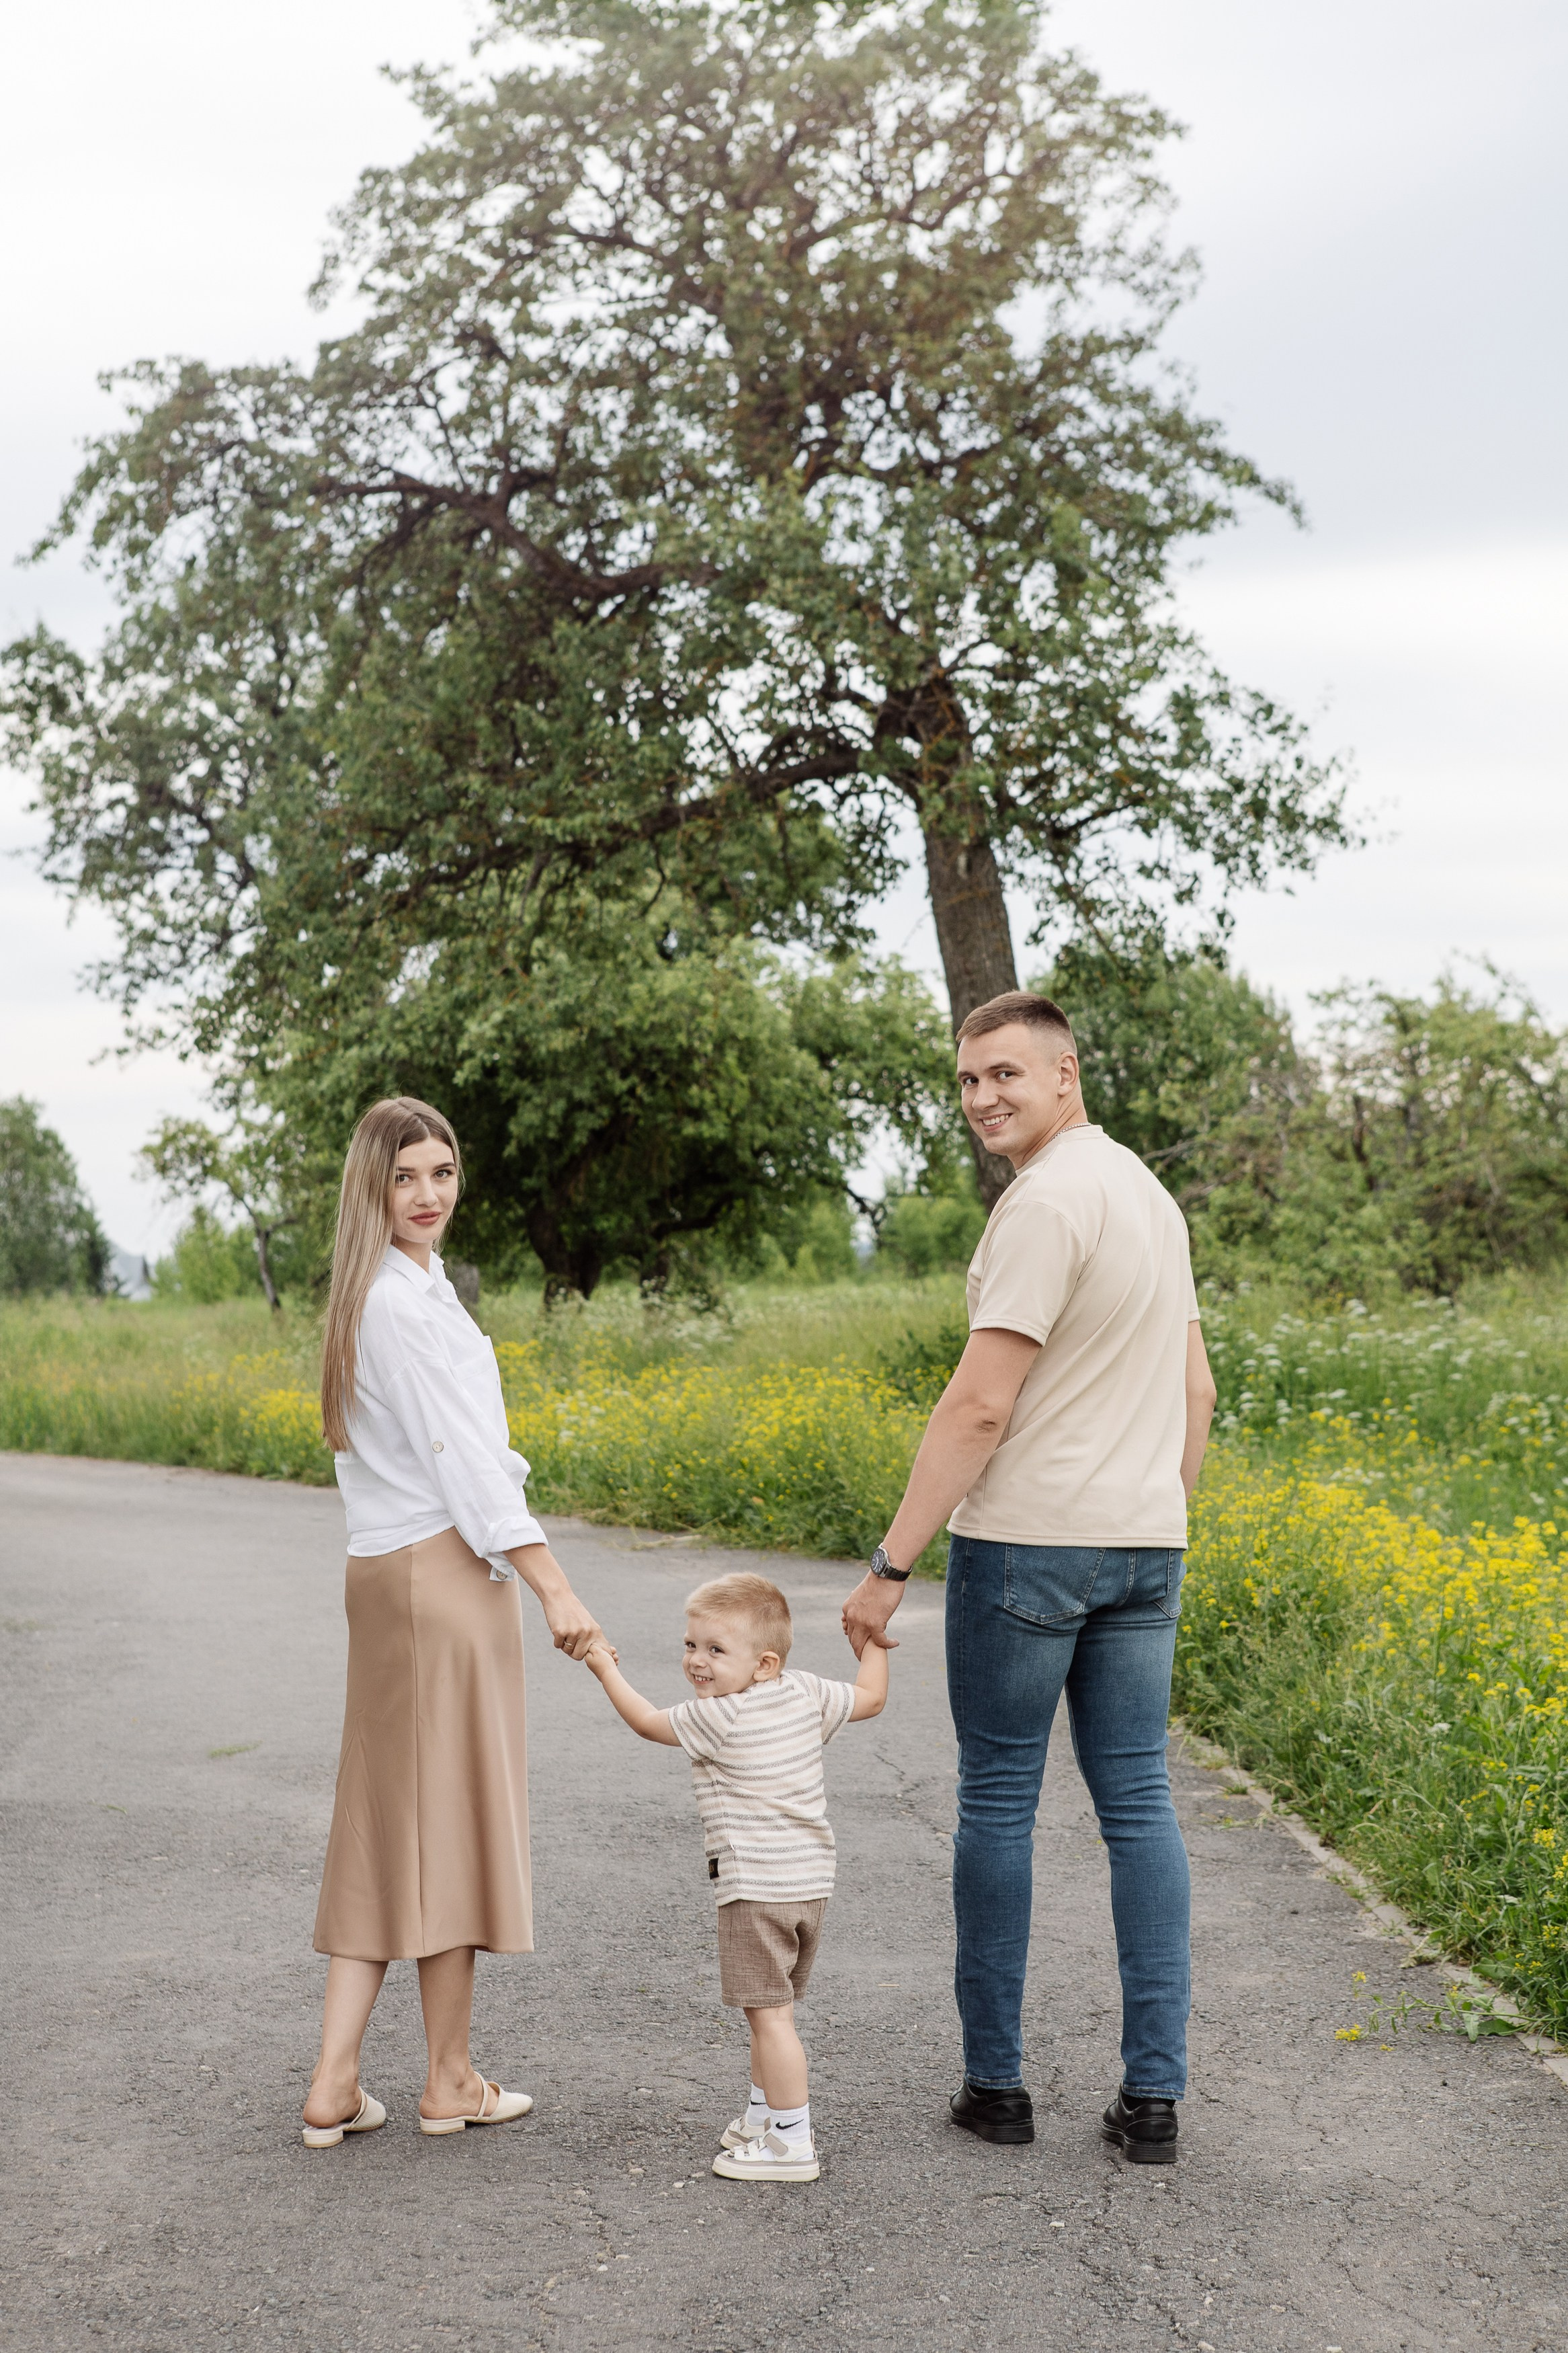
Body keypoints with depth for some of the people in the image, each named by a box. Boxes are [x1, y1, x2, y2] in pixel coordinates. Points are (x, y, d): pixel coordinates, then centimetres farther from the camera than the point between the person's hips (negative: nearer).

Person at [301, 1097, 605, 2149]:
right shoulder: (404, 1301, -15)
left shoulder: (410, 1287, 17)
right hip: (444, 1575, -10)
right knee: (454, 1815, 1)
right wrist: (556, 1588, -20)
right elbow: (459, 1457, -19)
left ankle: (336, 2085, 12)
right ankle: (450, 2081, 14)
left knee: (391, 1823, 10)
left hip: (393, 1576, 10)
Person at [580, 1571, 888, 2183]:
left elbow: (648, 1722, 1)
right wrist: (873, 1642, 30)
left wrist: (605, 1668, 12)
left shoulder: (718, 1718, -13)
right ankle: (763, 2117, 32)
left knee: (770, 2014, -4)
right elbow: (870, 1698, 16)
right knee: (770, 2010, 21)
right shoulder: (806, 1694, 4)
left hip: (756, 1888, -9)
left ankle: (792, 2143, -2)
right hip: (811, 1881, 9)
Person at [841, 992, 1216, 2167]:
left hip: (1026, 1542, -8)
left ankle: (996, 2080, 13)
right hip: (1142, 1544, 8)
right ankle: (1154, 2093, 9)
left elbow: (980, 1407, -20)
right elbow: (1195, 1388, 18)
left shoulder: (1047, 1202, -16)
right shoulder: (1152, 1195, 13)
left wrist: (891, 1564, -16)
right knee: (1139, 1803, 8)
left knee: (999, 1802, 5)